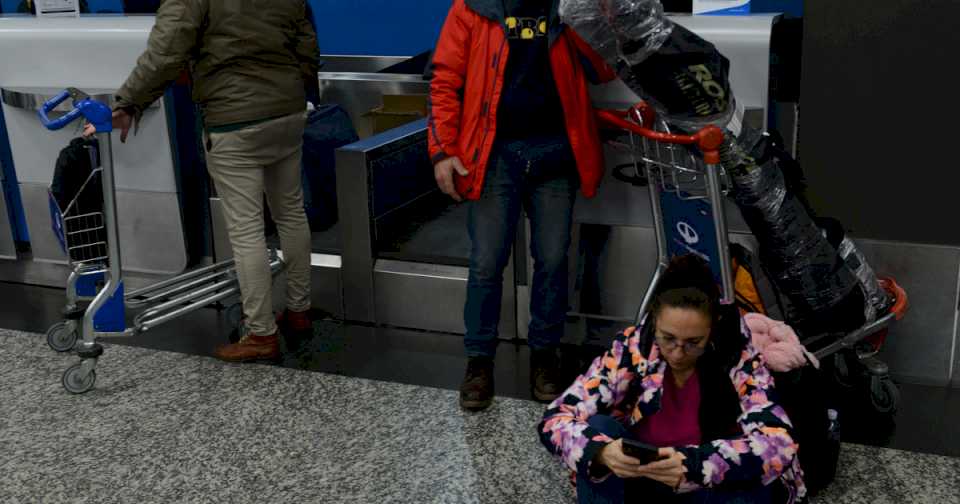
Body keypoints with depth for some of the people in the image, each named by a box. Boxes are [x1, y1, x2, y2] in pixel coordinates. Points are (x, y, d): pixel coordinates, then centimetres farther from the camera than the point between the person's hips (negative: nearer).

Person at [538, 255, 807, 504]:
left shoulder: (738, 358, -19)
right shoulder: (633, 348, -17)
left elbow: (779, 444, -33)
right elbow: (554, 420, -20)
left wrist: (694, 464, -46)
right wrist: (601, 452, -40)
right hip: (639, 482, 1)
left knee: (752, 478, -32)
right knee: (599, 428, -25)